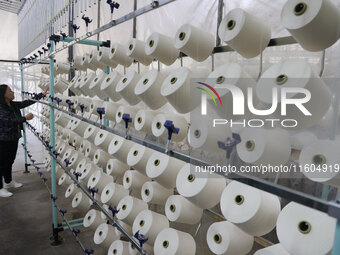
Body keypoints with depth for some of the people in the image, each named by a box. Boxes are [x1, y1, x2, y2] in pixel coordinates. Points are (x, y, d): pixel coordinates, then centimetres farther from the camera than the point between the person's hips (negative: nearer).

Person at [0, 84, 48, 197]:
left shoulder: (13, 105, 7)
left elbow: (27, 102, 7)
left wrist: (42, 94, 5)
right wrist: (25, 118, -27)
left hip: (13, 138, 8)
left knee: (10, 161, 20)